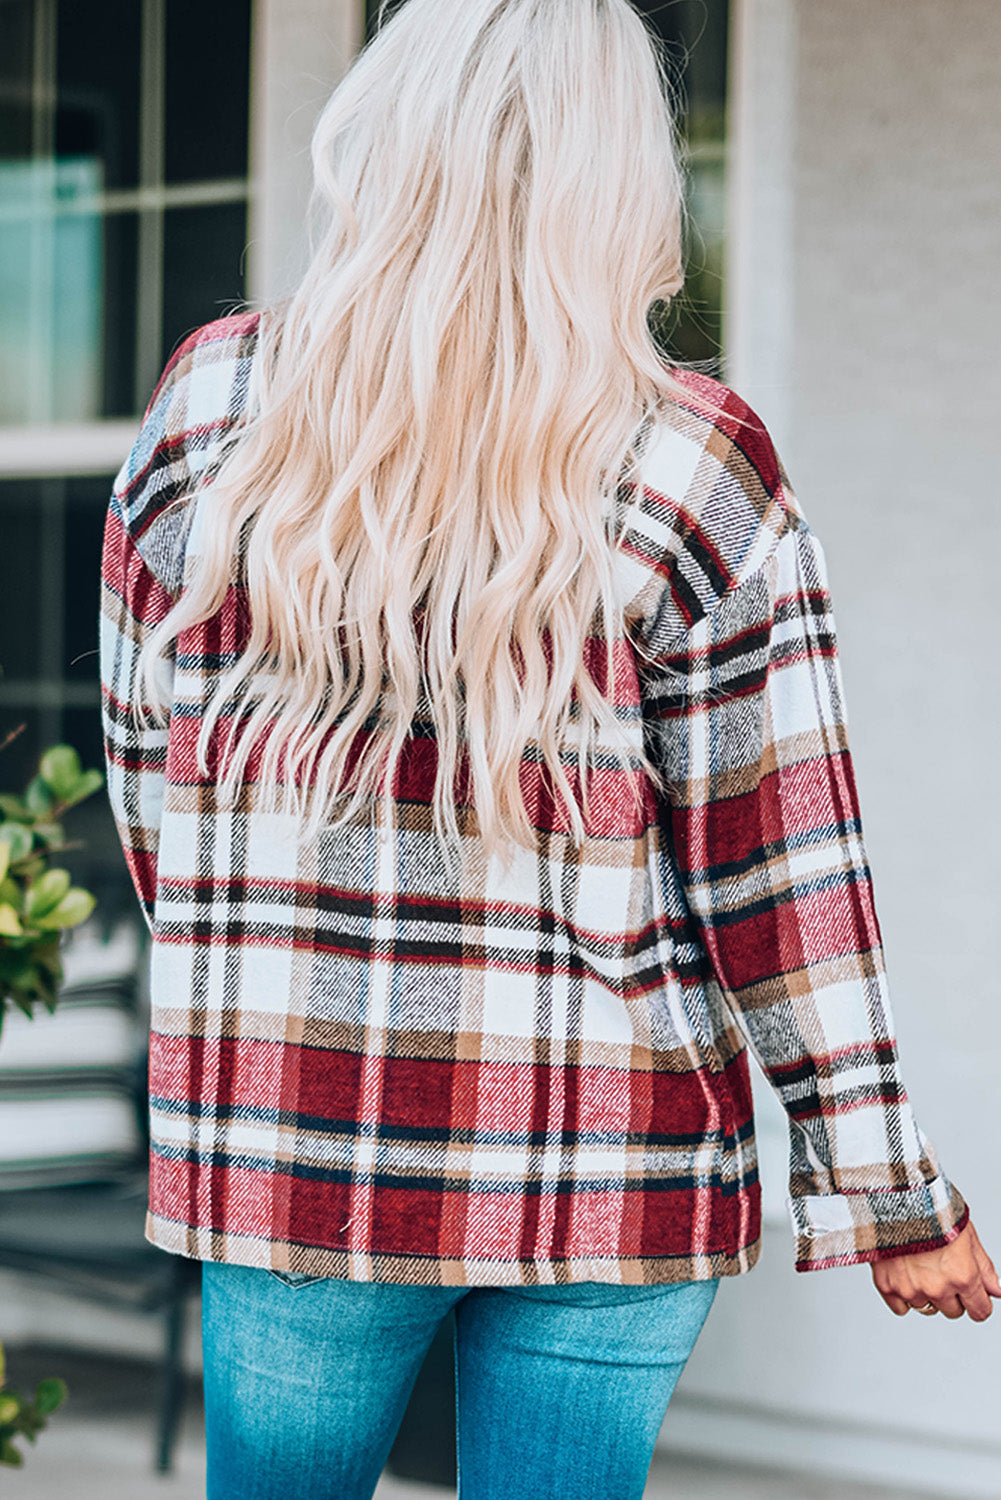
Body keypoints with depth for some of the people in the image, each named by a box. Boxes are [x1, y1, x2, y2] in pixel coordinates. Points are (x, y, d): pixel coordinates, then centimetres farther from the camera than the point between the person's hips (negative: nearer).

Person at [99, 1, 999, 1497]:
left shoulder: (210, 406, -2)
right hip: (610, 1160, -1)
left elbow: (145, 753, 8)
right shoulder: (693, 467, -9)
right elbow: (776, 860, -8)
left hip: (293, 1138, 2)